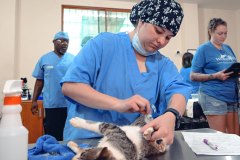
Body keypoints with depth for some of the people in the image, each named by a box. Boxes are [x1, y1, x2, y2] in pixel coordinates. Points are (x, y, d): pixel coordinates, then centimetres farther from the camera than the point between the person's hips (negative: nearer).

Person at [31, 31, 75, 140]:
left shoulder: (73, 59, 3)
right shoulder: (44, 59, 4)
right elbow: (39, 81, 8)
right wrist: (34, 100, 5)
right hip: (51, 105, 0)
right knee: (52, 135, 10)